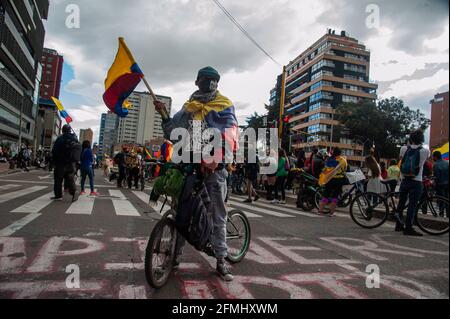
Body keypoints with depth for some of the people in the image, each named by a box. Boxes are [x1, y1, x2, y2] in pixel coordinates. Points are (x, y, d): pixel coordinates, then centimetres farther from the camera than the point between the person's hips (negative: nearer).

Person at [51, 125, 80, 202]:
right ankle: (74, 192, -10)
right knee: (70, 179, 8)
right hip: (71, 163, 4)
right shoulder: (75, 139, 6)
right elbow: (78, 153, 11)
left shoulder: (60, 139, -9)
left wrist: (54, 161, 2)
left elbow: (54, 152, -6)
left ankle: (58, 195, 12)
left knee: (58, 179, 7)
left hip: (61, 163, -4)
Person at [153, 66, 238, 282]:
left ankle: (221, 261, 14)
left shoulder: (225, 107, 4)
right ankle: (175, 254, 23)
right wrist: (164, 115, 1)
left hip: (213, 167, -3)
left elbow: (229, 137, -10)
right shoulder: (188, 108, 17)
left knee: (218, 215, 3)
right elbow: (173, 134, 16)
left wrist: (215, 158, -25)